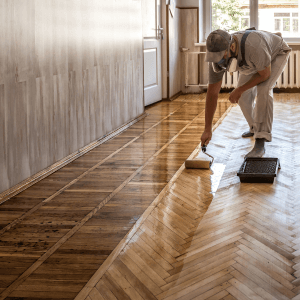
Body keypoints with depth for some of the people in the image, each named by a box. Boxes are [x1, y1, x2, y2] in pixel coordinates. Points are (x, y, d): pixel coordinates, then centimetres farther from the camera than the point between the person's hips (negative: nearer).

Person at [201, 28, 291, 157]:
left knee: (263, 90, -28)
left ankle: (260, 144, -27)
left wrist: (239, 90, -21)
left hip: (277, 54, -6)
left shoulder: (253, 47, -49)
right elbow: (212, 92, -23)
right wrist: (207, 130, -21)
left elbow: (265, 74, -29)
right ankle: (255, 128, 33)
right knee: (243, 96, 2)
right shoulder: (218, 55, -30)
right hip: (255, 61, 6)